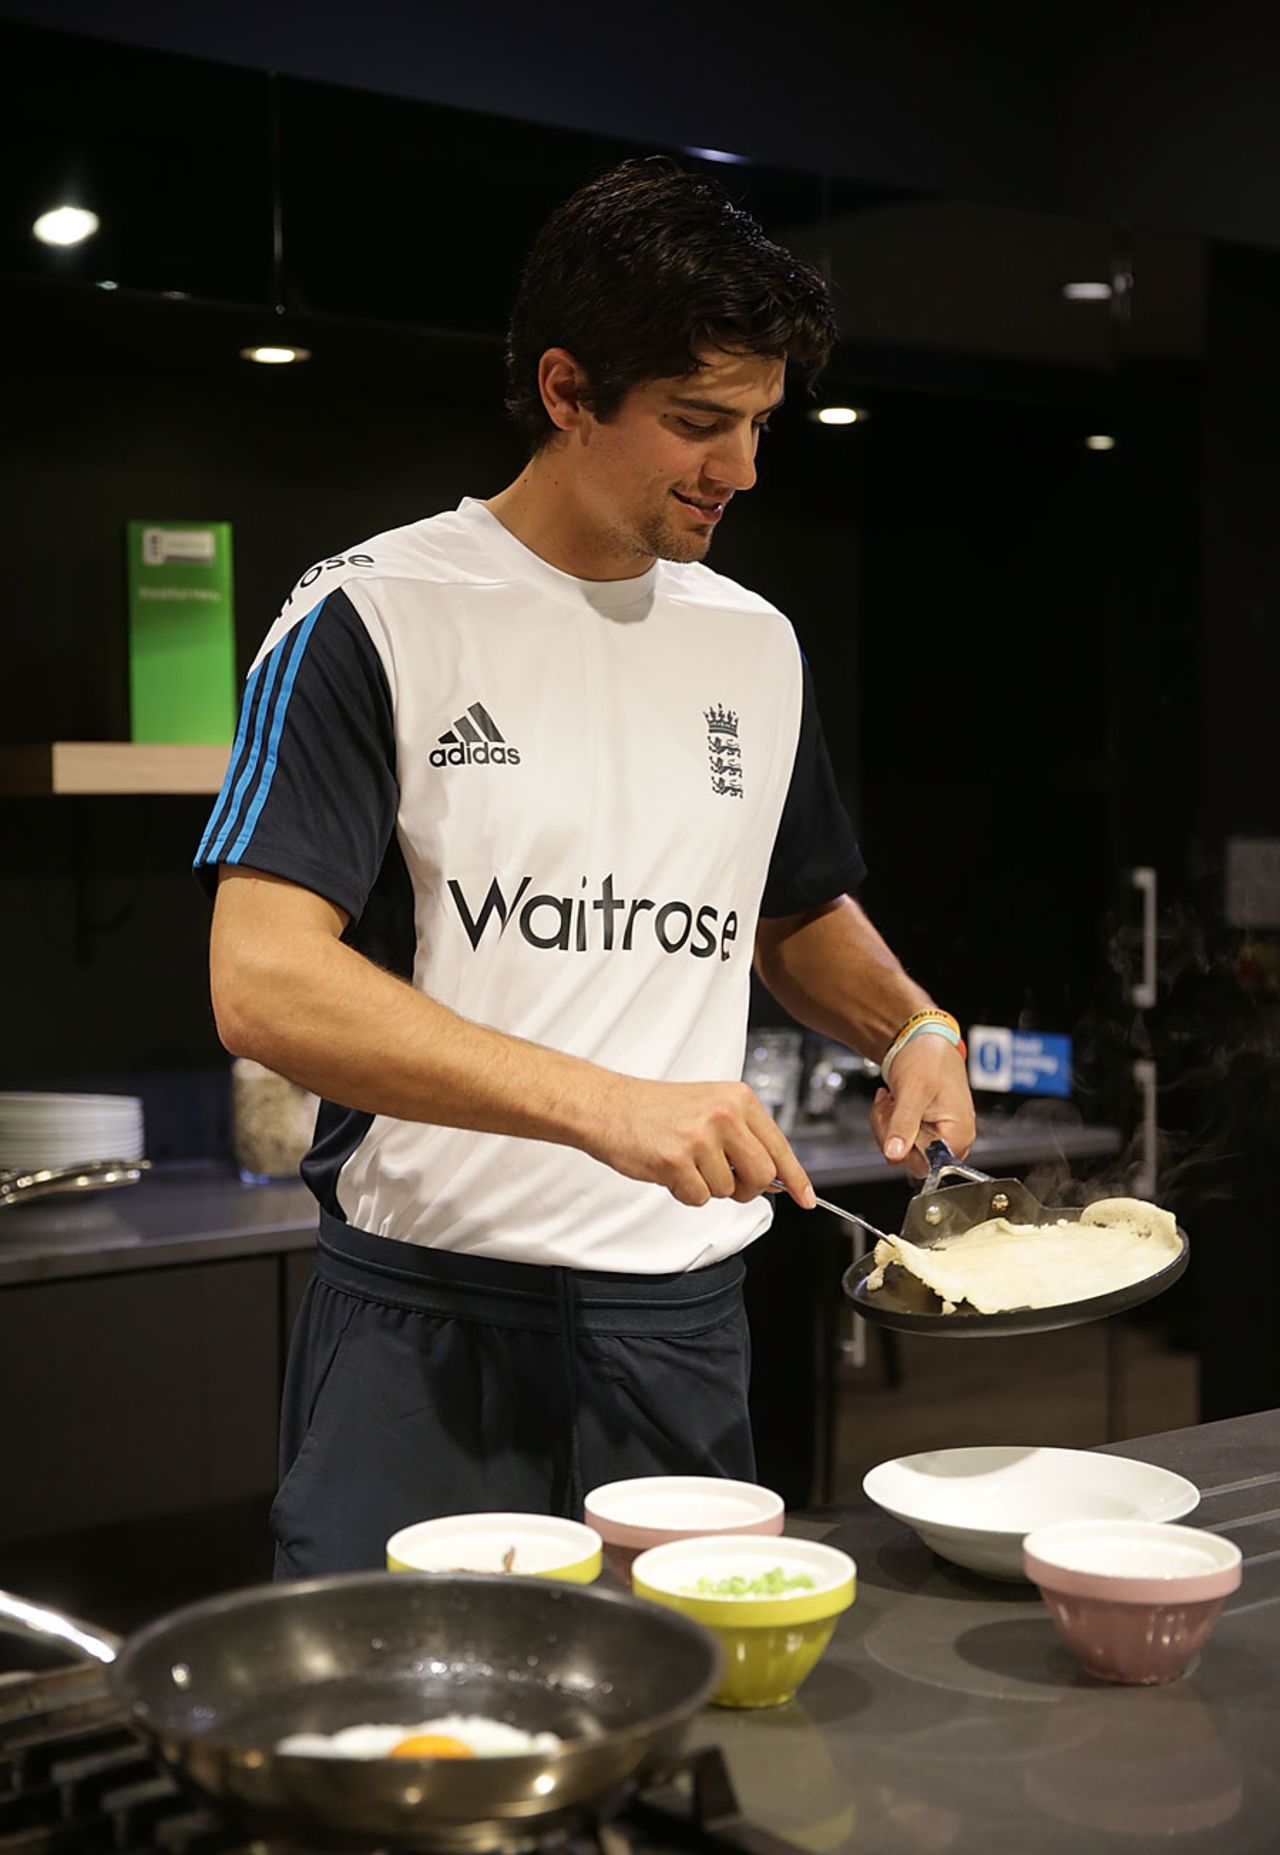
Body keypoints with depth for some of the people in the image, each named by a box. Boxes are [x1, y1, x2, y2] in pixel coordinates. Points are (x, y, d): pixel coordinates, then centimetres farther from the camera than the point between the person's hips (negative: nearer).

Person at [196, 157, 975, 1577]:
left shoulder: (757, 647, 10)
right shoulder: (370, 620, -7)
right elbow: (263, 985, -17)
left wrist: (914, 1030, 4)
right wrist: (605, 1105, -26)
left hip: (683, 1315, 5)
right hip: (427, 1314, -4)